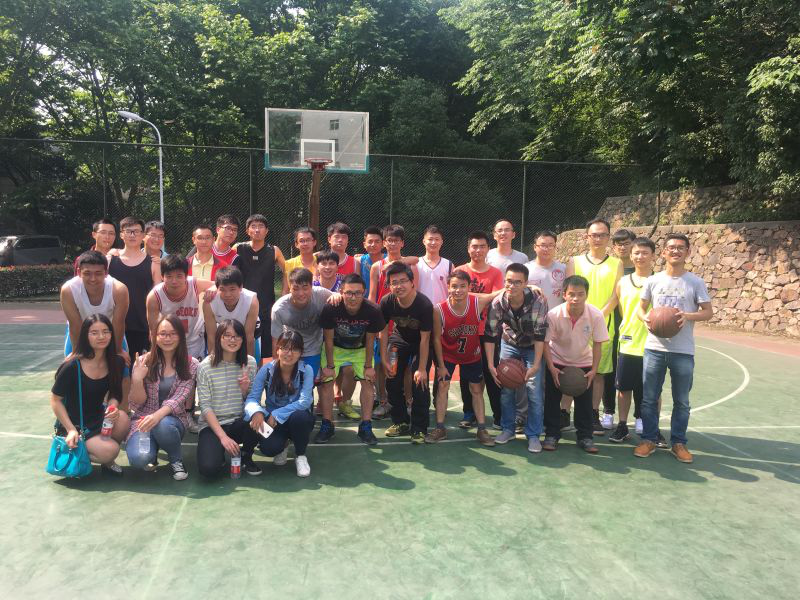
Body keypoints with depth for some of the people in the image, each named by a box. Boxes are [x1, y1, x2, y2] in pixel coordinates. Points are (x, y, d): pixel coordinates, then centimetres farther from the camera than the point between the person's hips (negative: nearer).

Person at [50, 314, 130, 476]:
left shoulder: (116, 362, -6)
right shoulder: (72, 367, -20)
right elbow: (55, 400, -10)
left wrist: (113, 407, -19)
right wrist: (71, 430, -18)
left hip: (98, 419, 5)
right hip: (73, 424, -5)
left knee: (122, 418, -29)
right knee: (110, 450, -28)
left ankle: (107, 461, -1)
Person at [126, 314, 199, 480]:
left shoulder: (190, 364, -4)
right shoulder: (143, 361, -3)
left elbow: (180, 398, -14)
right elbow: (138, 403, -2)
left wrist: (158, 415, -33)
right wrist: (137, 379, -22)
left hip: (172, 419, 0)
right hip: (143, 419, 0)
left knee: (162, 425, -37)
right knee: (139, 458, -29)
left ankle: (177, 460, -4)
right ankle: (151, 453, 11)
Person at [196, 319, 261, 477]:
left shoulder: (249, 363, 1)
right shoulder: (205, 366, -9)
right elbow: (205, 406, -11)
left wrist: (245, 389, -16)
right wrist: (223, 437, -20)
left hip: (241, 422, 3)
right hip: (212, 425, -3)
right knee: (208, 468, -29)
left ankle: (245, 456, -1)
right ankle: (219, 452, 9)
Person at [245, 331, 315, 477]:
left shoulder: (306, 370, -15)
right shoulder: (266, 369, -11)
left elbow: (304, 401, -24)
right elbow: (252, 398, -13)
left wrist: (276, 414, -28)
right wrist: (257, 412, -36)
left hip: (297, 419, -1)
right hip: (273, 421, 1)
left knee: (299, 416, -36)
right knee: (268, 447, -29)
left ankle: (300, 455, -6)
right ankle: (283, 445, 12)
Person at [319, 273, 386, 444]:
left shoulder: (373, 311, -30)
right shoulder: (330, 309, -32)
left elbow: (370, 340, -15)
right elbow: (328, 339, -19)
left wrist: (368, 366, -9)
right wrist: (329, 366, -13)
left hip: (360, 349, 1)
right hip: (335, 348, 0)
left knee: (368, 381, -7)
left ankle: (365, 427, 3)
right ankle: (327, 426, 5)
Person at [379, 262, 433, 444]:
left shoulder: (424, 304, -31)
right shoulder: (386, 302, -21)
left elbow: (425, 338, -25)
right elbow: (383, 332, -8)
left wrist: (422, 368, -22)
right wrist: (384, 360, -9)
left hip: (420, 345, -4)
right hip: (399, 339, 4)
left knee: (419, 384, -14)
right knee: (392, 381, 0)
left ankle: (419, 429, 1)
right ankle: (401, 422, 18)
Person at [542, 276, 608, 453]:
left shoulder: (596, 315, -23)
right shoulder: (553, 315, -26)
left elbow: (597, 344, -12)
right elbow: (545, 342, -16)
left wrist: (594, 369, -14)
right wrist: (551, 368, -19)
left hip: (583, 363, 1)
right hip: (557, 362, -1)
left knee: (584, 401, 4)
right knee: (552, 400, 4)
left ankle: (585, 437, 19)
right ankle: (551, 435, 18)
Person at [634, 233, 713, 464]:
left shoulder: (695, 282, 0)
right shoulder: (653, 281, 3)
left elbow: (708, 312, 2)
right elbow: (641, 307, 12)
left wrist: (688, 316, -17)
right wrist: (646, 319, -10)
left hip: (683, 351, -1)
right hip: (654, 348, 1)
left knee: (681, 401, 9)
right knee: (649, 398, 7)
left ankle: (678, 443, 23)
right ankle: (649, 440, 21)